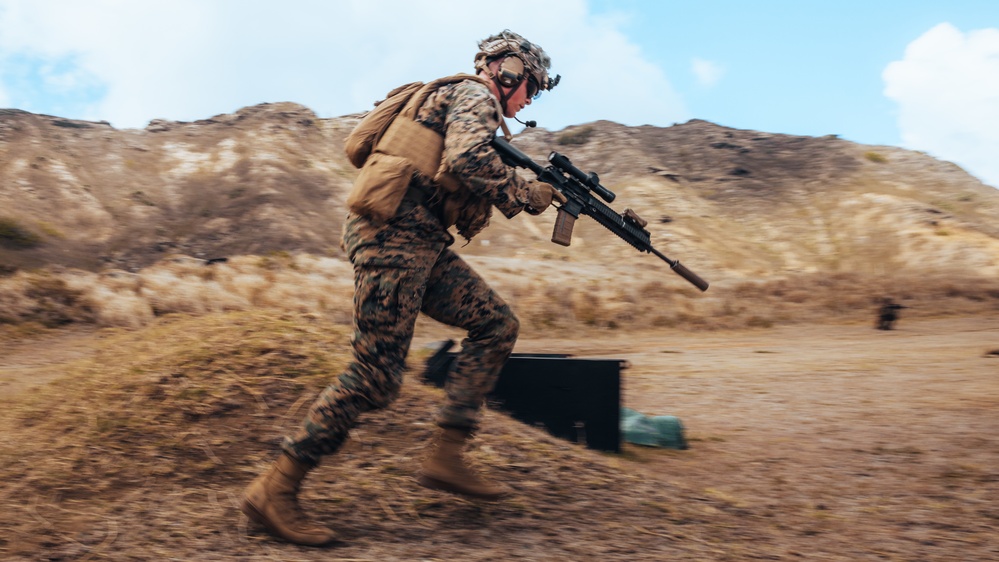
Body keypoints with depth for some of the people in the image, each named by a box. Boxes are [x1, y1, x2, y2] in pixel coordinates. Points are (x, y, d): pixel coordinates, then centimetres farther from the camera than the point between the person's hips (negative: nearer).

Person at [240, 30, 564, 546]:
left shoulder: (468, 102, 27)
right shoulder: (475, 97, -3)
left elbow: (478, 190, 26)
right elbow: (465, 160, -23)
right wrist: (526, 194, -10)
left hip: (421, 243, 10)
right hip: (394, 236, -10)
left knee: (496, 325, 8)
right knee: (374, 377, -10)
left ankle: (446, 458, 7)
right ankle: (274, 490, -1)